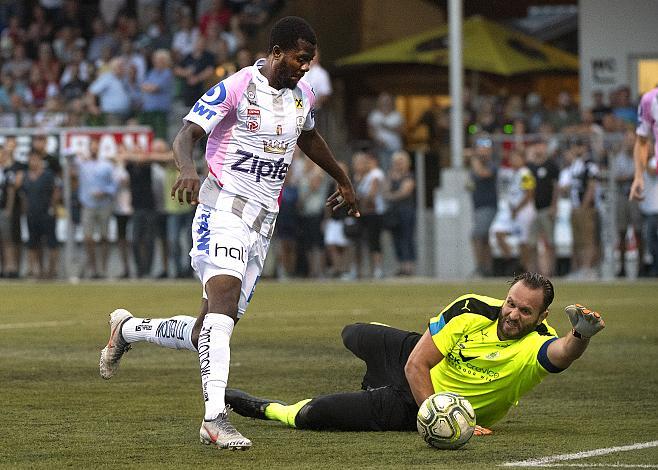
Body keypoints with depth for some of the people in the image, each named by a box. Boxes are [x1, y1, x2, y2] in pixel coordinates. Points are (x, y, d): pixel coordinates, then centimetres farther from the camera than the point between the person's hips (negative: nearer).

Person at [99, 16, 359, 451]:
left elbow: (309, 138, 34)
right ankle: (215, 417, -35)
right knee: (224, 297, -28)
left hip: (263, 220, 7)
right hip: (224, 208, -7)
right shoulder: (235, 89, -11)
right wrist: (188, 169, -40)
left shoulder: (302, 95, 12)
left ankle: (128, 329, 29)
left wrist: (343, 180, 46)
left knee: (208, 334, 4)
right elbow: (186, 136, -18)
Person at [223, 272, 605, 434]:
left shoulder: (535, 347, -33)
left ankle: (264, 408, 29)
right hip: (415, 365, 3)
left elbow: (564, 353, -59)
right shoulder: (473, 310, -25)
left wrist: (581, 335, -81)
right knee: (354, 335, 31)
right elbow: (416, 364, -22)